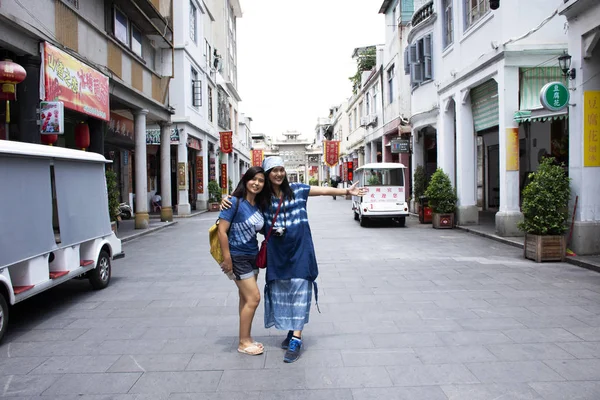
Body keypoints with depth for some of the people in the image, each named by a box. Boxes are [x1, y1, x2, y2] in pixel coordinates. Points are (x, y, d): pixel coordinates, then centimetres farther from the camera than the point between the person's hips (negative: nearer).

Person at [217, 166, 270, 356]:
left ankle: (246, 338, 26)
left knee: (246, 299, 14)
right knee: (253, 298, -5)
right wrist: (227, 259, -19)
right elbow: (222, 231, -19)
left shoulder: (260, 205, 3)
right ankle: (243, 342, 10)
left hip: (253, 256, 7)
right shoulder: (235, 202, -17)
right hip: (238, 257, -7)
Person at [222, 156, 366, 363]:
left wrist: (347, 191, 6)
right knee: (280, 290, 9)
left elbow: (324, 191, 7)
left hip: (299, 247, -2)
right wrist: (226, 200, -9)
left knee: (299, 288, -6)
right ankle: (291, 330, 27)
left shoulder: (297, 189, 2)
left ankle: (296, 340, -4)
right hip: (277, 249, 2)